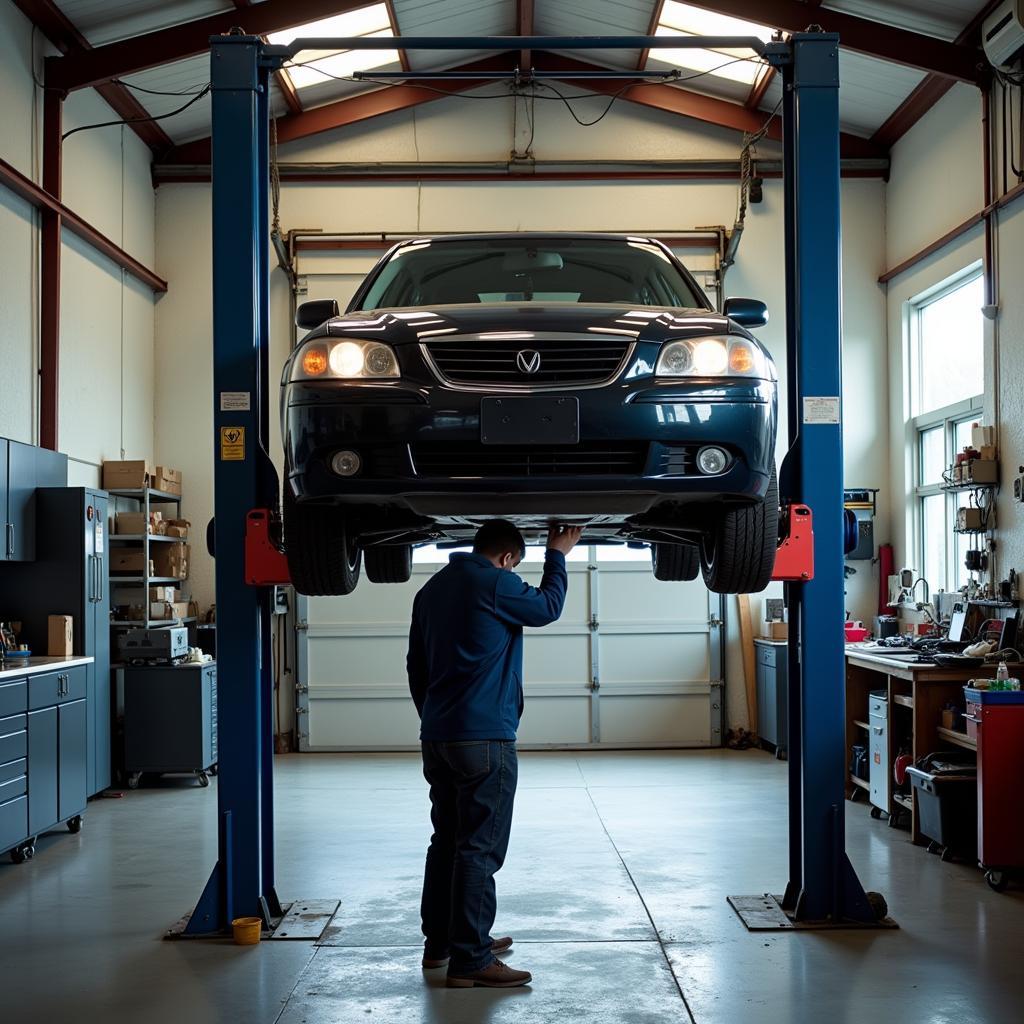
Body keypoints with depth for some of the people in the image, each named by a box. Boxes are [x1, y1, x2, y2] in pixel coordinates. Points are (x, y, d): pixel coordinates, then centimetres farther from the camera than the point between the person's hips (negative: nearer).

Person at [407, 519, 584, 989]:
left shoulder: (432, 589, 15)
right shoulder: (494, 584, -11)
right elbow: (547, 606, 4)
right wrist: (557, 554, 17)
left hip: (436, 736, 9)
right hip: (483, 738, -9)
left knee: (447, 841, 17)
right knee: (478, 849, -6)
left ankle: (440, 941, 25)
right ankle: (469, 960, -6)